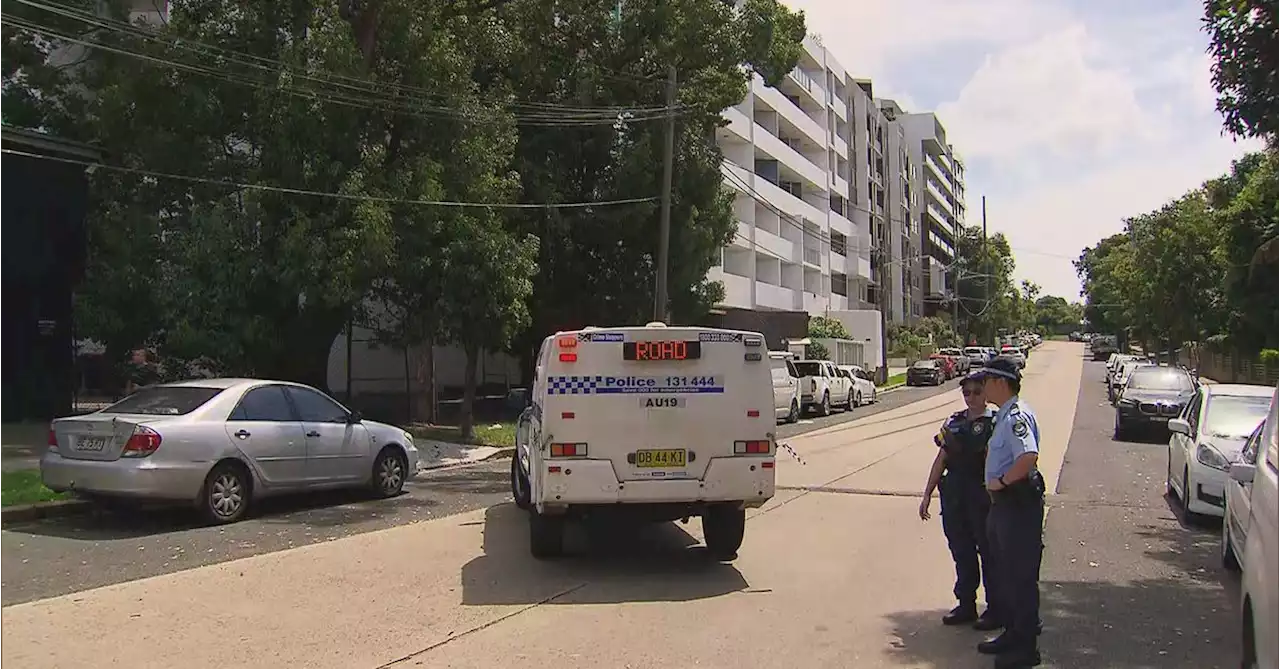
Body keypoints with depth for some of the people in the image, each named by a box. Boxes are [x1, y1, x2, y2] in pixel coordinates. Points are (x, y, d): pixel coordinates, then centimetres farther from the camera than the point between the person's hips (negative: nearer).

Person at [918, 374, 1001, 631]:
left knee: (988, 553, 5)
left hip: (983, 497, -5)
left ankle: (995, 609, 18)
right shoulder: (953, 422, 11)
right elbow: (941, 460, 13)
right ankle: (966, 605, 26)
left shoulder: (995, 423, -6)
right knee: (961, 552, 13)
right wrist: (927, 494, 12)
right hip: (954, 497, 5)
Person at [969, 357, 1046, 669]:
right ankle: (1012, 633, 33)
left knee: (1021, 576, -1)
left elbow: (1029, 456, -34)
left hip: (1019, 505, -11)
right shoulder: (1005, 415, 12)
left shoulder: (1017, 416, -20)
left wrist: (1001, 481, -24)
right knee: (1005, 572, 19)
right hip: (1003, 503, 11)